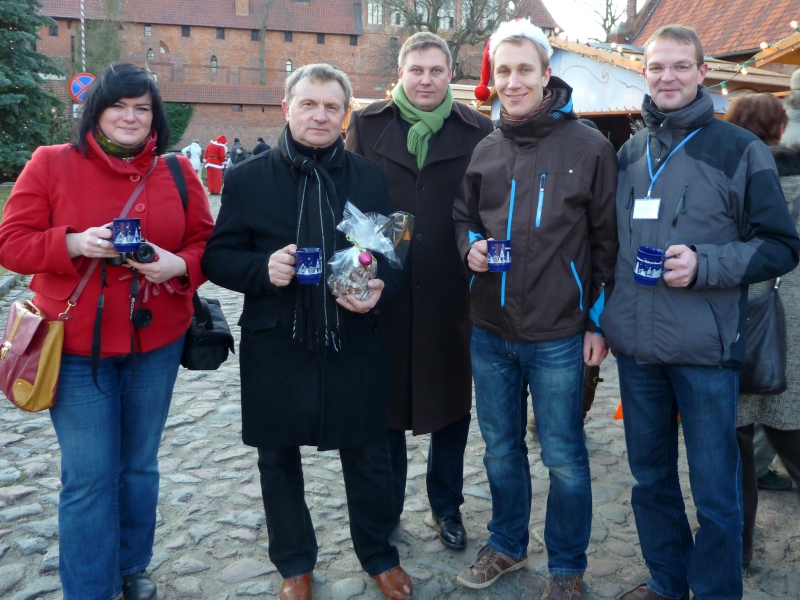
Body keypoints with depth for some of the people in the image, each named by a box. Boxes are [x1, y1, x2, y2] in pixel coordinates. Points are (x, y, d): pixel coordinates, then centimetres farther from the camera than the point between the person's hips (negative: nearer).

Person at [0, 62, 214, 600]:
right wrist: (74, 243, -21)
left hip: (157, 344, 3)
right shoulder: (50, 164, -2)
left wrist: (177, 265, -15)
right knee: (89, 476, 1)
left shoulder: (178, 173, 4)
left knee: (140, 465, 16)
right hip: (78, 349, -2)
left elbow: (205, 243, 7)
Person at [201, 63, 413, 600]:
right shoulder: (248, 179, 0)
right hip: (274, 349, 0)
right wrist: (263, 269, -19)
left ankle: (379, 555, 37)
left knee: (369, 457, 13)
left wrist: (380, 288, -14)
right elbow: (218, 255, 1)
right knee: (279, 460, 14)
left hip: (355, 347, 1)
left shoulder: (371, 177, 4)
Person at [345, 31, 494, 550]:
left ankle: (447, 507, 32)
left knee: (451, 401, 12)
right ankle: (385, 507, 31)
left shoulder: (478, 131, 2)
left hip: (451, 294, 0)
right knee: (385, 400, 11)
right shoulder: (368, 125, 3)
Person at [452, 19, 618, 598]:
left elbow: (606, 239, -3)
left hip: (559, 336, -4)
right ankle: (507, 544, 39)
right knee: (501, 448, 18)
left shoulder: (589, 147, -6)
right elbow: (463, 218, 17)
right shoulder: (484, 151, 6)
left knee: (564, 457, 8)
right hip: (490, 331, 4)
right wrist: (471, 247, -6)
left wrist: (598, 320, -5)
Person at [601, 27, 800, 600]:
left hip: (705, 349, -4)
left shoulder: (740, 150, -4)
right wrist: (603, 314, 9)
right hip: (636, 346, 5)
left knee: (715, 488, 6)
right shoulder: (629, 154, 10)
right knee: (650, 477, 17)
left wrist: (704, 264, -18)